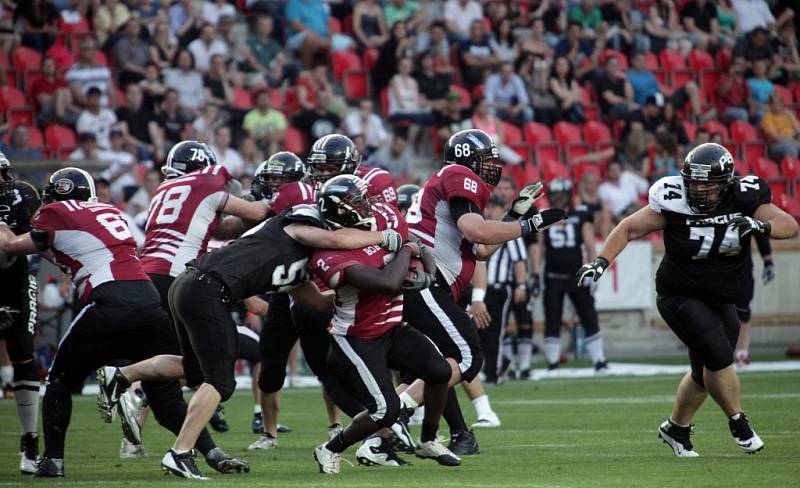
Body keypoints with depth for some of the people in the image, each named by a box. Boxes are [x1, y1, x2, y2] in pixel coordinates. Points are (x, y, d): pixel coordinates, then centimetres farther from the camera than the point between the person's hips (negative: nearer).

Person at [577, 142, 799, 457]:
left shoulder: (744, 199, -12)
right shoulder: (674, 204, -18)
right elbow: (629, 229, -7)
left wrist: (760, 226, -37)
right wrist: (601, 262, -17)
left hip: (721, 300, 5)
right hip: (680, 297, -4)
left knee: (706, 373, 12)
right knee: (718, 356, -21)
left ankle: (676, 429, 35)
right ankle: (739, 424, -1)